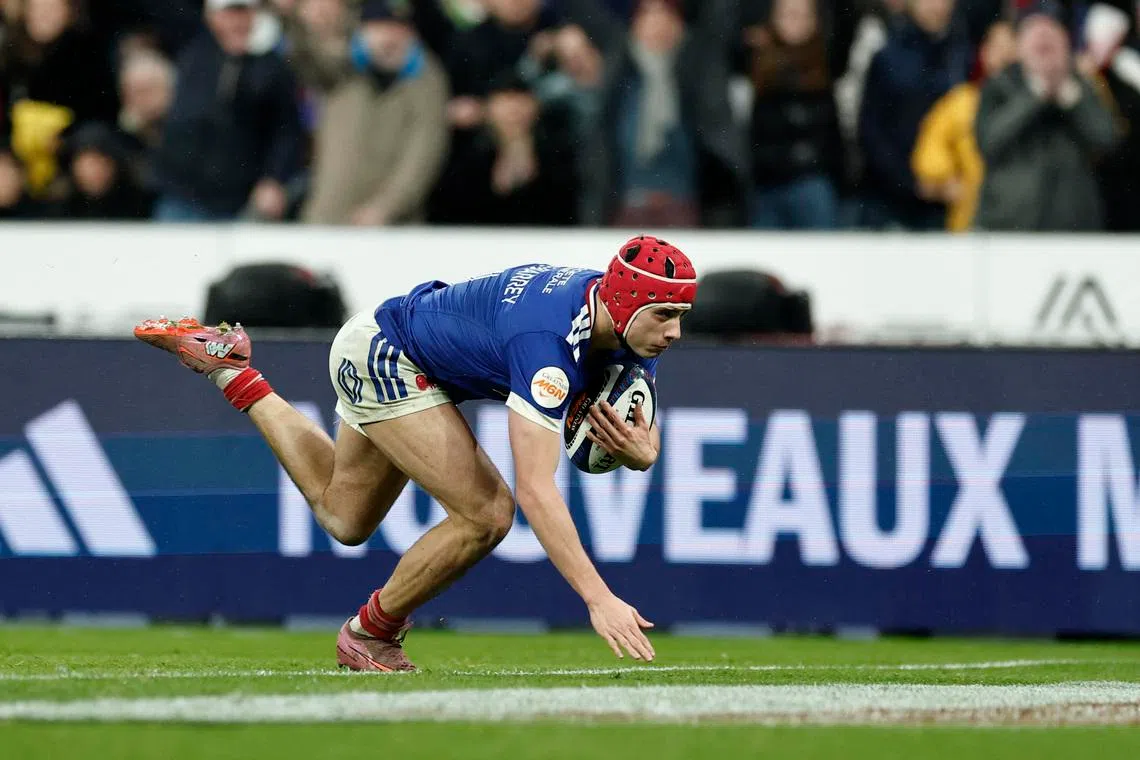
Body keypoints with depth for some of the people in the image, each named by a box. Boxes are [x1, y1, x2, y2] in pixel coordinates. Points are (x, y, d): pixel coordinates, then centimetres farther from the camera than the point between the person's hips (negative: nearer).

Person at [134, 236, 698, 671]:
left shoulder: (635, 334, -15)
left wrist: (639, 451, -27)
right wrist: (598, 599, -51)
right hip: (384, 356, -9)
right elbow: (535, 489, -45)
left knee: (343, 517, 28)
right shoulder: (548, 343, -40)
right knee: (486, 515, -20)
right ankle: (371, 634, 2)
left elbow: (644, 440, -1)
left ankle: (227, 367, 40)